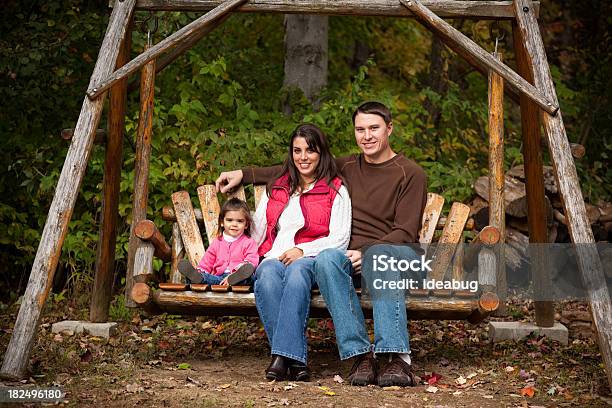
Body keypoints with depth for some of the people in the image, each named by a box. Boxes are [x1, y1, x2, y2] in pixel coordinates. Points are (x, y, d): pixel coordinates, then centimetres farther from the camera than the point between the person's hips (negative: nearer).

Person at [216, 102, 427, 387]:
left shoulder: (411, 174, 5)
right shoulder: (348, 167, 20)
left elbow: (405, 232, -5)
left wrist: (367, 251, -20)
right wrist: (245, 175, 25)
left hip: (394, 253, -3)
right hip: (353, 257, 4)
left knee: (379, 255, -40)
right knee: (327, 259, -32)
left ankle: (396, 355, -49)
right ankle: (359, 354, -38)